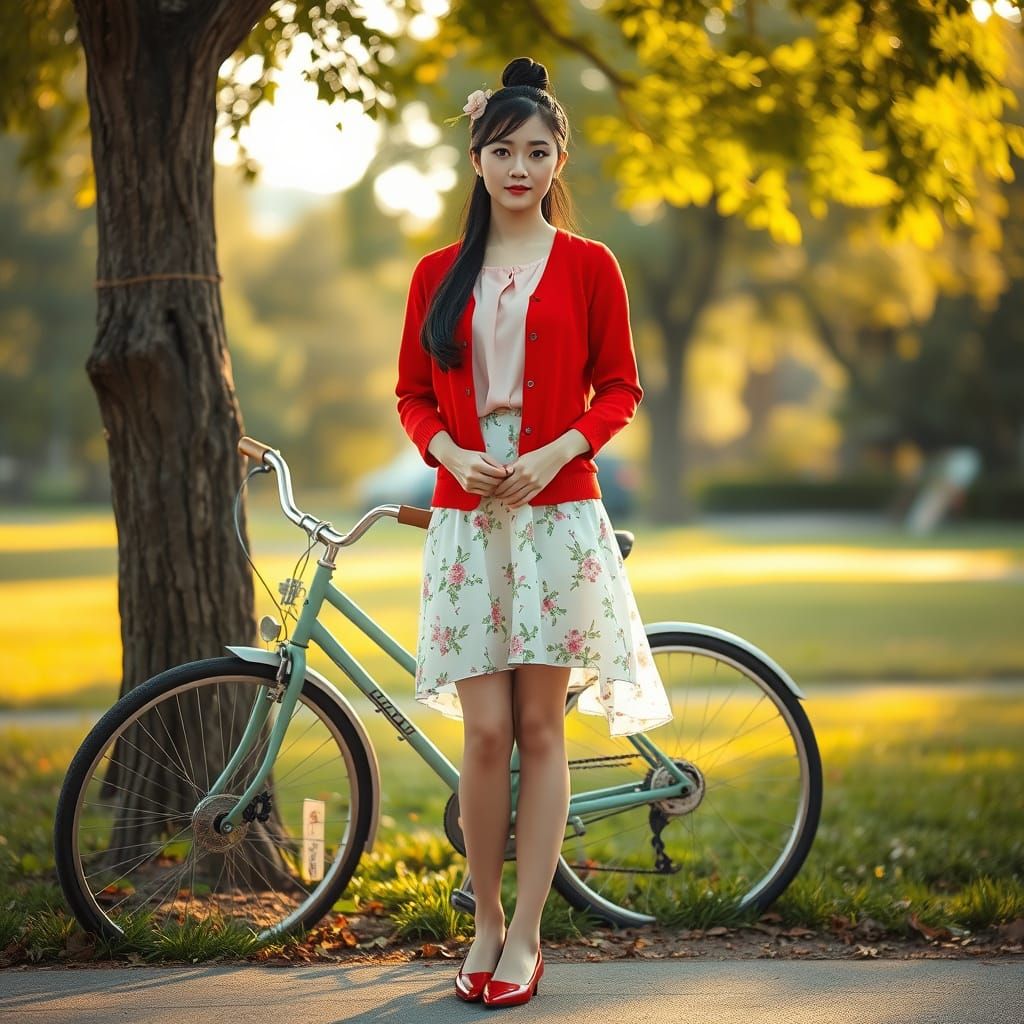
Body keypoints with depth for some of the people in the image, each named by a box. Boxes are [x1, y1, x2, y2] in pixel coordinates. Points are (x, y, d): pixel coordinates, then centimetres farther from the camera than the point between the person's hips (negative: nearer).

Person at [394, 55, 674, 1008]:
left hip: (557, 515, -1)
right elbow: (413, 393, 11)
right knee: (485, 731, -2)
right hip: (465, 518, 1)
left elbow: (619, 389, 4)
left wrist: (557, 452, -12)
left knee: (540, 728, 1)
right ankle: (485, 922, 14)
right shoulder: (438, 274, 9)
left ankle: (524, 934, 9)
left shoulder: (588, 266, 3)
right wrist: (450, 454, -8)